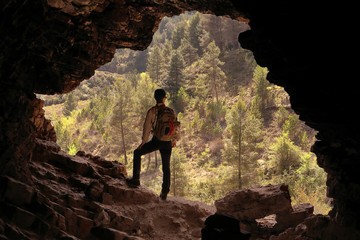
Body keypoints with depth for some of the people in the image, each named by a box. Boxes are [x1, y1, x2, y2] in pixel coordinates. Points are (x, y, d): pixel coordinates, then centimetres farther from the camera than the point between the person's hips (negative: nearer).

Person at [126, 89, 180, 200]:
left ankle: (136, 179, 10)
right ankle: (165, 192, 20)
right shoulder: (171, 112, 3)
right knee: (166, 167, 17)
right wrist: (175, 139, 25)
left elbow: (147, 126, -8)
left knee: (137, 153, 17)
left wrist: (143, 141, 1)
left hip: (156, 141, -3)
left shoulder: (152, 111, -8)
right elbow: (177, 127, 10)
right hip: (167, 143, 3)